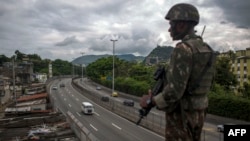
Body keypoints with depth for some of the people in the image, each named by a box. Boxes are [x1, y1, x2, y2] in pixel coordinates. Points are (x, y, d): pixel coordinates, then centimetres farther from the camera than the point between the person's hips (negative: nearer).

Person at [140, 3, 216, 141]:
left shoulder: (183, 49, -21)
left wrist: (151, 101, -13)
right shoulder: (205, 49, 8)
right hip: (197, 111, 9)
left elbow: (175, 89, -28)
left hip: (181, 113, -9)